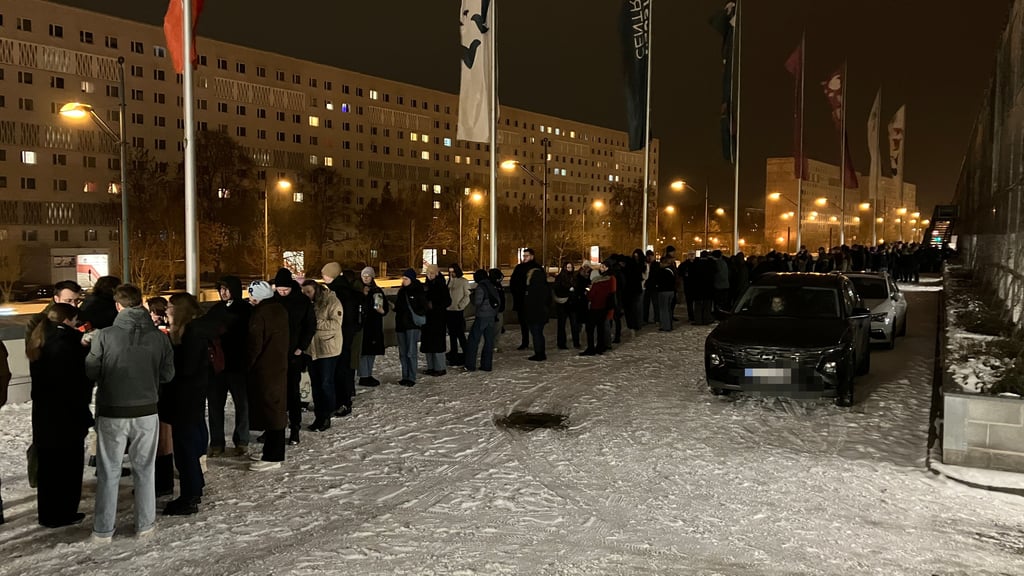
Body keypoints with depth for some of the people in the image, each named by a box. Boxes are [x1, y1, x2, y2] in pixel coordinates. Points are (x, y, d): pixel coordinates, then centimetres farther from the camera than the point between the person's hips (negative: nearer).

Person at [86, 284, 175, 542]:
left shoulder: (105, 336, -13)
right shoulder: (159, 336, -7)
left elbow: (91, 372, -6)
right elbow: (168, 374, 0)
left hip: (111, 413, -1)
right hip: (146, 412, 2)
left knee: (108, 472, 11)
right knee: (144, 470, 15)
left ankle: (103, 530, 20)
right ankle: (144, 524, 23)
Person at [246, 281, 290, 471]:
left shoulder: (259, 315, -20)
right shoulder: (280, 310, 8)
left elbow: (254, 346, -17)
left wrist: (247, 366, -5)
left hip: (264, 370, -9)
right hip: (280, 367, 9)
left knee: (268, 410, -4)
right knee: (275, 409, 15)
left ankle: (272, 457, 1)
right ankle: (272, 450, 27)